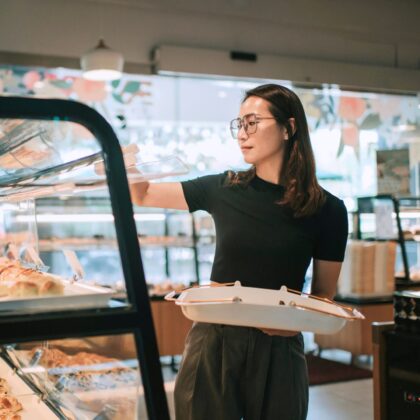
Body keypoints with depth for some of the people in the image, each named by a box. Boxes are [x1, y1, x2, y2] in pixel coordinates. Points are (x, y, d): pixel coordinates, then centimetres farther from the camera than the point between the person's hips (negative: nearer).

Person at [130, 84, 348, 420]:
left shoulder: (327, 210, -5)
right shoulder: (223, 190, 0)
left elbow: (324, 293, 3)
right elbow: (143, 196, 10)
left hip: (277, 348, -1)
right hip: (213, 342, 1)